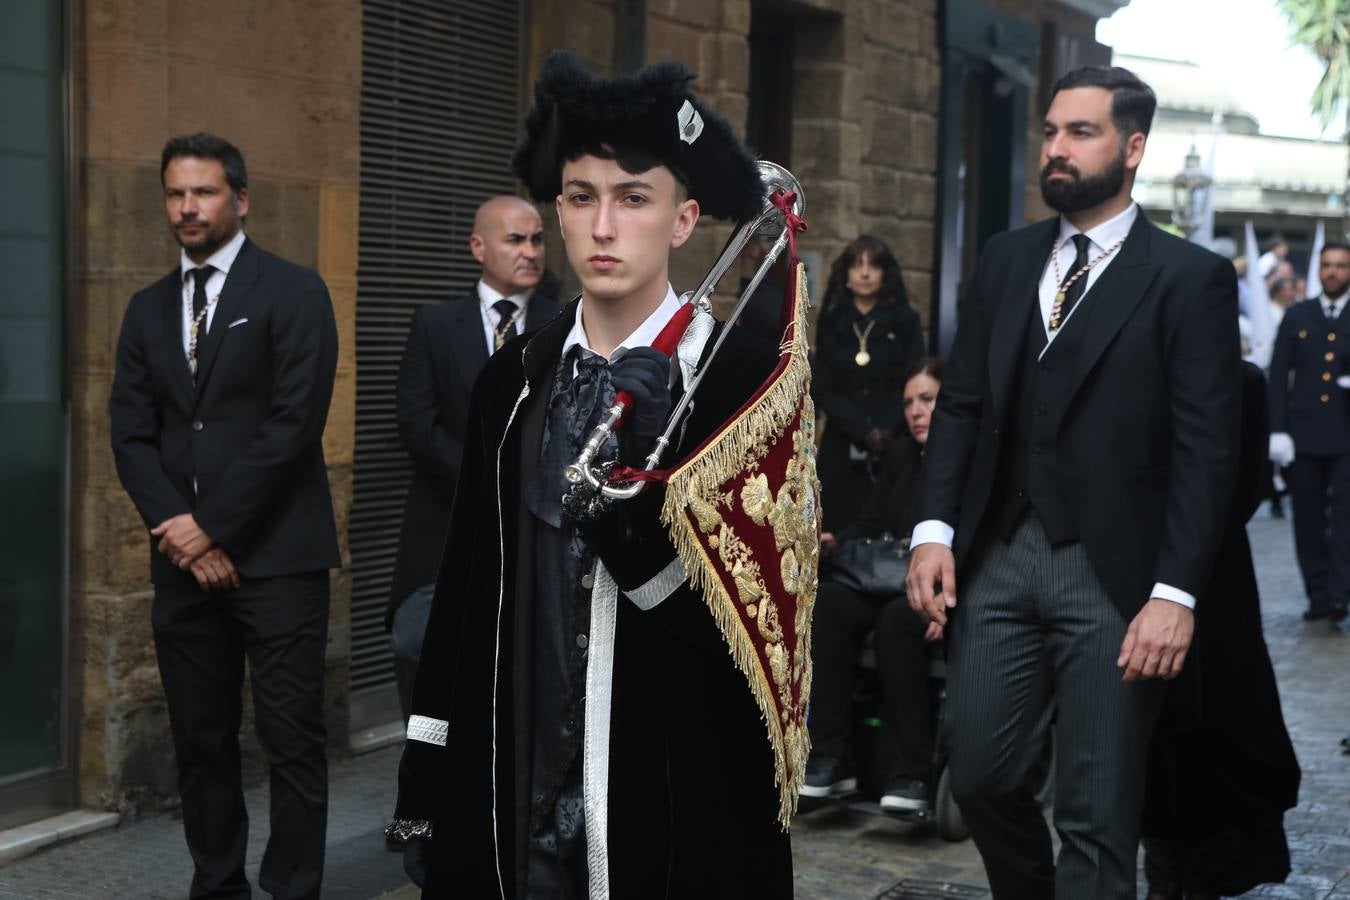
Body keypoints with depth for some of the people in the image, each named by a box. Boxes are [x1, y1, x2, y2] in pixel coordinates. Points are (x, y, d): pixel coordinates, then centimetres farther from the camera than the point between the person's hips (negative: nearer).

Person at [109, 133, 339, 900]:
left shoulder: (294, 292, -2)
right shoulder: (148, 310, 15)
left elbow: (294, 424, -11)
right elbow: (131, 433, 8)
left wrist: (212, 526, -11)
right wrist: (179, 531, -7)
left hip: (276, 555, -5)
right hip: (184, 558, 5)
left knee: (293, 740, -2)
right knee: (201, 740, 10)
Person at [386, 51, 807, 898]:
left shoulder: (751, 375, -8)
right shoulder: (514, 375, 4)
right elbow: (467, 584, 7)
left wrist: (634, 507, -27)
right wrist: (427, 774, 7)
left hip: (685, 805, -3)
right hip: (516, 792, 3)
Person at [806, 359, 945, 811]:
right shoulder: (900, 457, 21)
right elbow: (871, 524, 17)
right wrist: (834, 542, -5)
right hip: (891, 584, 6)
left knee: (898, 617, -37)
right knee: (829, 600, -25)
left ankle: (909, 773, -31)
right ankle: (830, 758, -27)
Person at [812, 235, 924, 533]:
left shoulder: (905, 322, 6)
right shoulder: (831, 322, 10)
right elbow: (822, 389, 4)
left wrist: (886, 434, -13)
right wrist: (864, 432, -8)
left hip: (893, 447, -1)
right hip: (842, 446, 1)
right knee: (840, 527, -5)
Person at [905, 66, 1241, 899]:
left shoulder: (1192, 277, -3)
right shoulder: (1005, 260, 12)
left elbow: (1207, 450, -8)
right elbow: (961, 404, 11)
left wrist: (1176, 593, -15)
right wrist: (935, 530, -1)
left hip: (1113, 576, -4)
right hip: (999, 557, 4)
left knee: (1098, 818, 3)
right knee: (983, 778, 10)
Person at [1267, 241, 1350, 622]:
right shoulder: (1296, 316, 10)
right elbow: (1278, 376, 5)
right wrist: (1278, 430, -4)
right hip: (1304, 433, 2)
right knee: (1309, 519, 3)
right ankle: (1318, 595, 9)